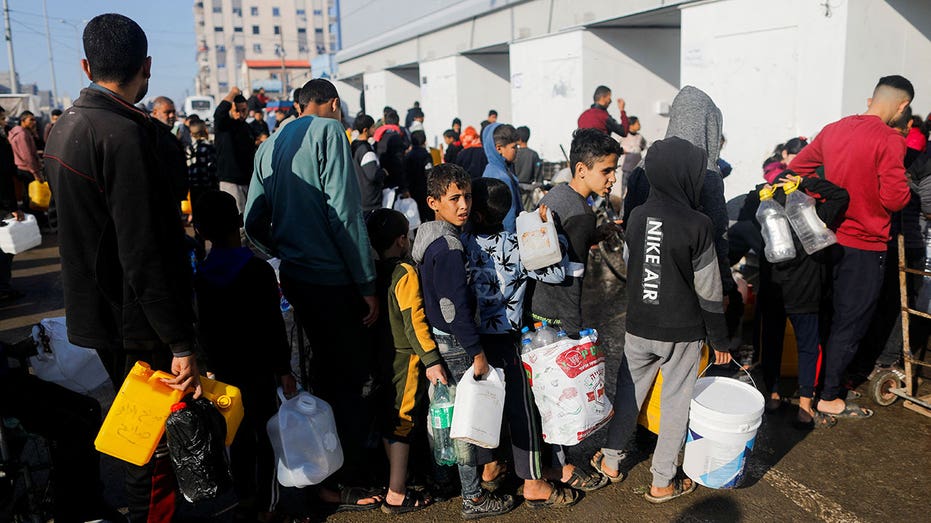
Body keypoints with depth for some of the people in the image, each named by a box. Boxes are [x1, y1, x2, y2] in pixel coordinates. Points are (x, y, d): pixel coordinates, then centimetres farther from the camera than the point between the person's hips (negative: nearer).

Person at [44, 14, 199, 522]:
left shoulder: (64, 126, 9)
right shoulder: (124, 134, -21)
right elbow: (145, 254, -25)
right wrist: (181, 343, -21)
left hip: (95, 311, 10)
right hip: (137, 327, -10)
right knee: (158, 438, 2)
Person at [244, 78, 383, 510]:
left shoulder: (269, 146, 12)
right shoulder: (329, 133, -9)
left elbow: (254, 222, 10)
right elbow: (344, 212, -17)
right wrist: (367, 283, -13)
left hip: (295, 276, 8)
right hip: (332, 277, -8)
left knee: (325, 367, 21)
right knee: (349, 376, 3)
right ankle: (341, 483, 13)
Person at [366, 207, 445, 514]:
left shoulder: (374, 273, 5)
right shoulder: (406, 273, -16)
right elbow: (414, 321, -21)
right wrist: (431, 360, -19)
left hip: (383, 357, 8)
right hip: (406, 358, -7)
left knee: (388, 421, 17)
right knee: (402, 425, -1)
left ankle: (394, 481, 32)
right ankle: (396, 496, 6)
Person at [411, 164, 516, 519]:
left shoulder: (428, 237, 7)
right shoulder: (448, 247, -23)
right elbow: (457, 307, -24)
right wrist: (477, 352, -17)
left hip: (437, 339, 10)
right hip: (454, 344, -10)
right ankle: (473, 499, 13)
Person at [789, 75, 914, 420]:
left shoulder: (833, 130, 4)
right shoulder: (890, 140, -16)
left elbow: (796, 168, 13)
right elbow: (894, 198, -20)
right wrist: (907, 190, 1)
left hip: (830, 238, 7)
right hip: (864, 247, -6)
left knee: (826, 314, 20)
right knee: (851, 324, 5)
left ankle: (816, 380, 32)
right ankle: (829, 398, 14)